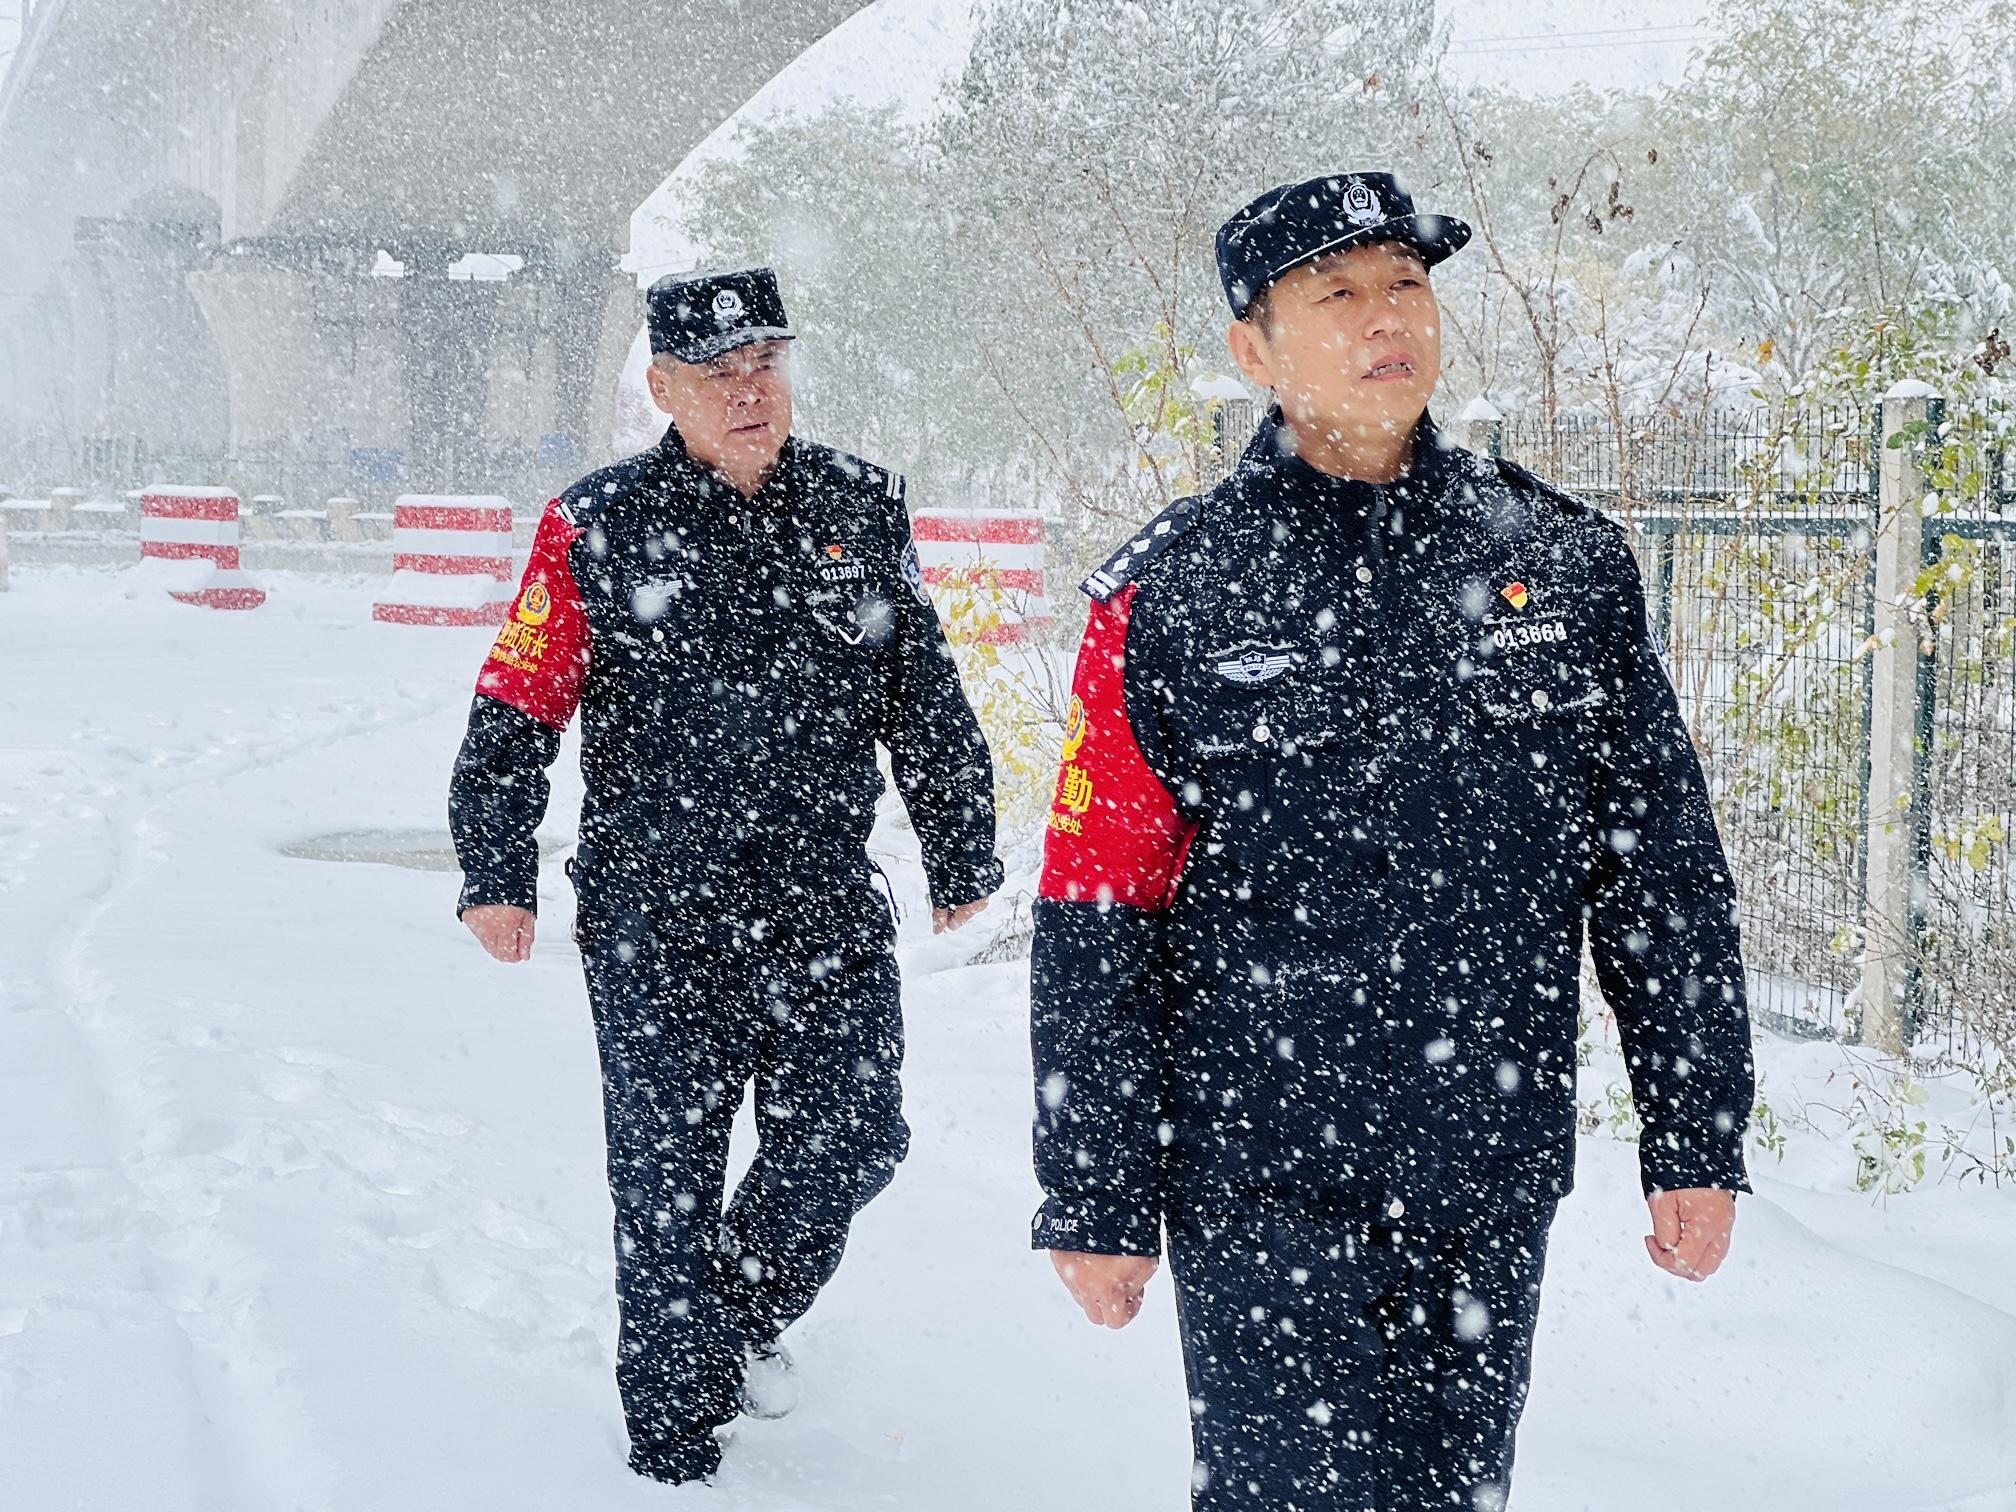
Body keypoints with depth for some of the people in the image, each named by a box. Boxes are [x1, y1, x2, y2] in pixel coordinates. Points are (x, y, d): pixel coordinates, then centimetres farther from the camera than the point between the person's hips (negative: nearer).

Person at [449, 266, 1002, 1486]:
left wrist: (962, 858, 16)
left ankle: (748, 1312, 36)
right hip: (655, 921, -2)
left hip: (829, 913, 3)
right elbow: (516, 709, -2)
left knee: (851, 1144, 5)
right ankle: (675, 1439, 18)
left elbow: (928, 700, 13)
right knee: (669, 1178, 3)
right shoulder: (597, 528, -3)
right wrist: (499, 871, -10)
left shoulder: (863, 510, 6)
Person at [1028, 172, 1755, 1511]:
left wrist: (1698, 1141, 5)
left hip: (1496, 1183, 3)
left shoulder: (1568, 560, 4)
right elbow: (1096, 924, -3)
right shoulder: (1167, 596, -4)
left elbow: (1666, 871, 7)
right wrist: (1096, 1199, -4)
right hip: (1264, 1189, -3)